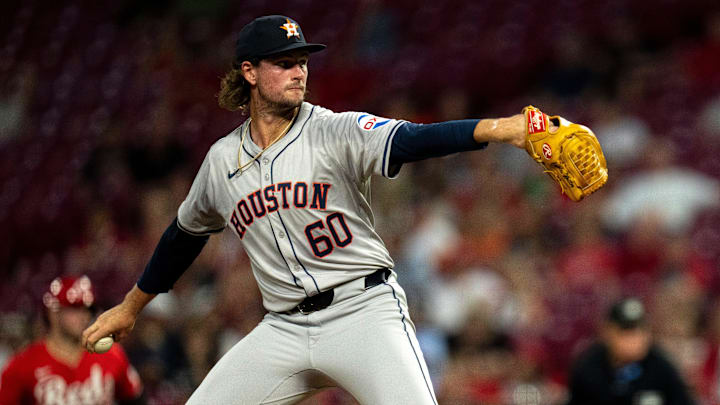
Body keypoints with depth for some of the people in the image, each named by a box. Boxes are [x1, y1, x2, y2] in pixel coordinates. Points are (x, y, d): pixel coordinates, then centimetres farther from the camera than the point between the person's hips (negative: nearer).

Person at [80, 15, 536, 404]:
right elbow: (186, 233, 25)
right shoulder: (222, 160, 9)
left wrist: (497, 128, -42)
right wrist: (130, 307, 35)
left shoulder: (335, 132, -6)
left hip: (365, 310, -4)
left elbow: (411, 139, -23)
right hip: (285, 328, 5)